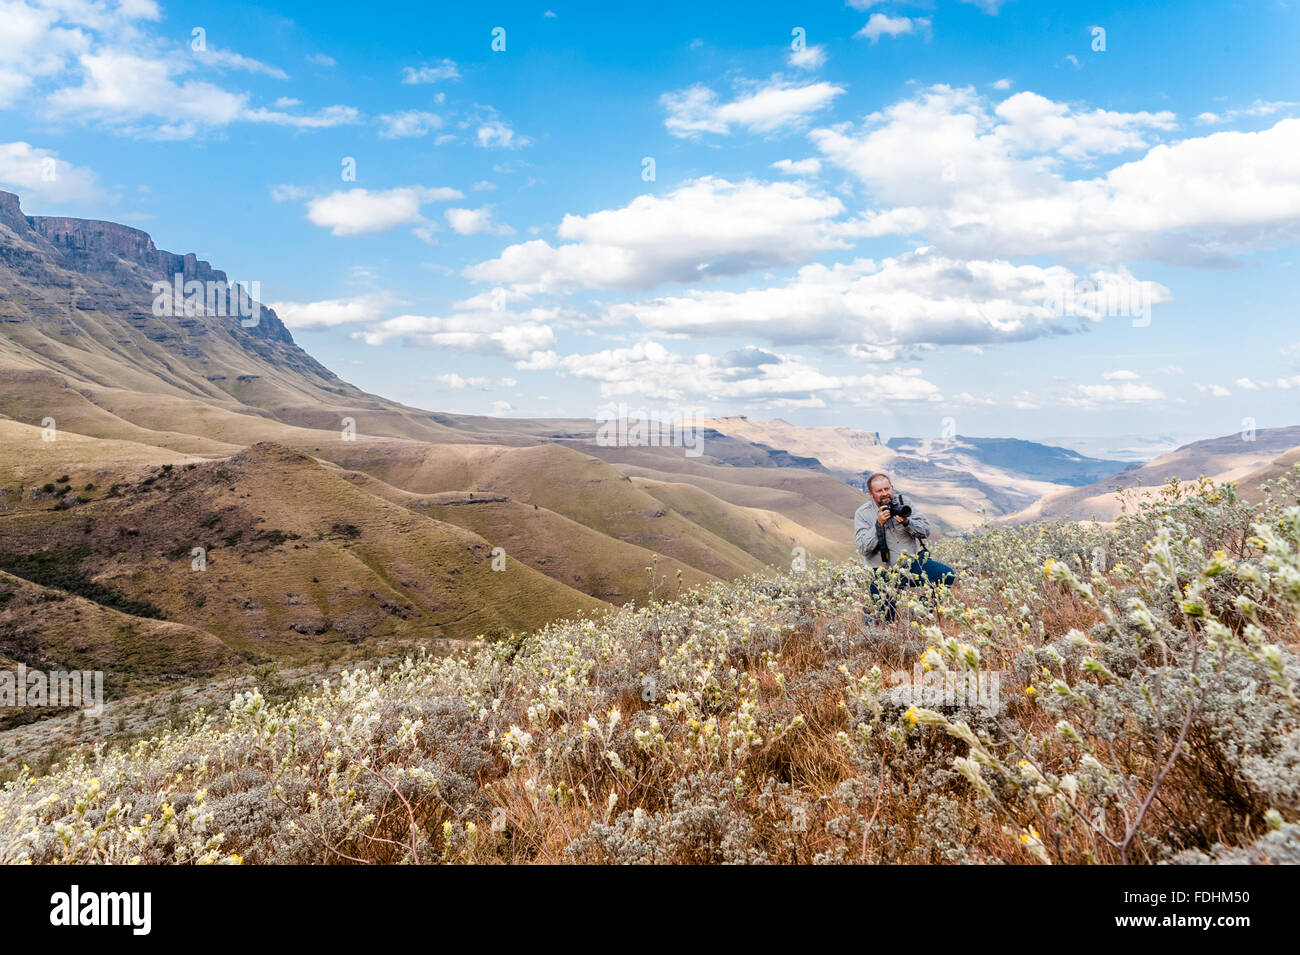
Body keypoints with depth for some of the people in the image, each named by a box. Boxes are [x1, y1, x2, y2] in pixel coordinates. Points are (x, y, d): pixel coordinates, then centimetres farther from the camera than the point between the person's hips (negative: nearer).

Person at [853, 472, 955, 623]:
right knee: (887, 617, -16)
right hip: (885, 572, -3)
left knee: (948, 575, -17)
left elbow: (926, 530, 1)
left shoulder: (903, 502, 5)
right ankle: (872, 613, 19)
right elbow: (863, 548, -12)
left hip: (914, 562, 3)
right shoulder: (862, 514, -3)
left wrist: (907, 522, -18)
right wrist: (879, 524, -20)